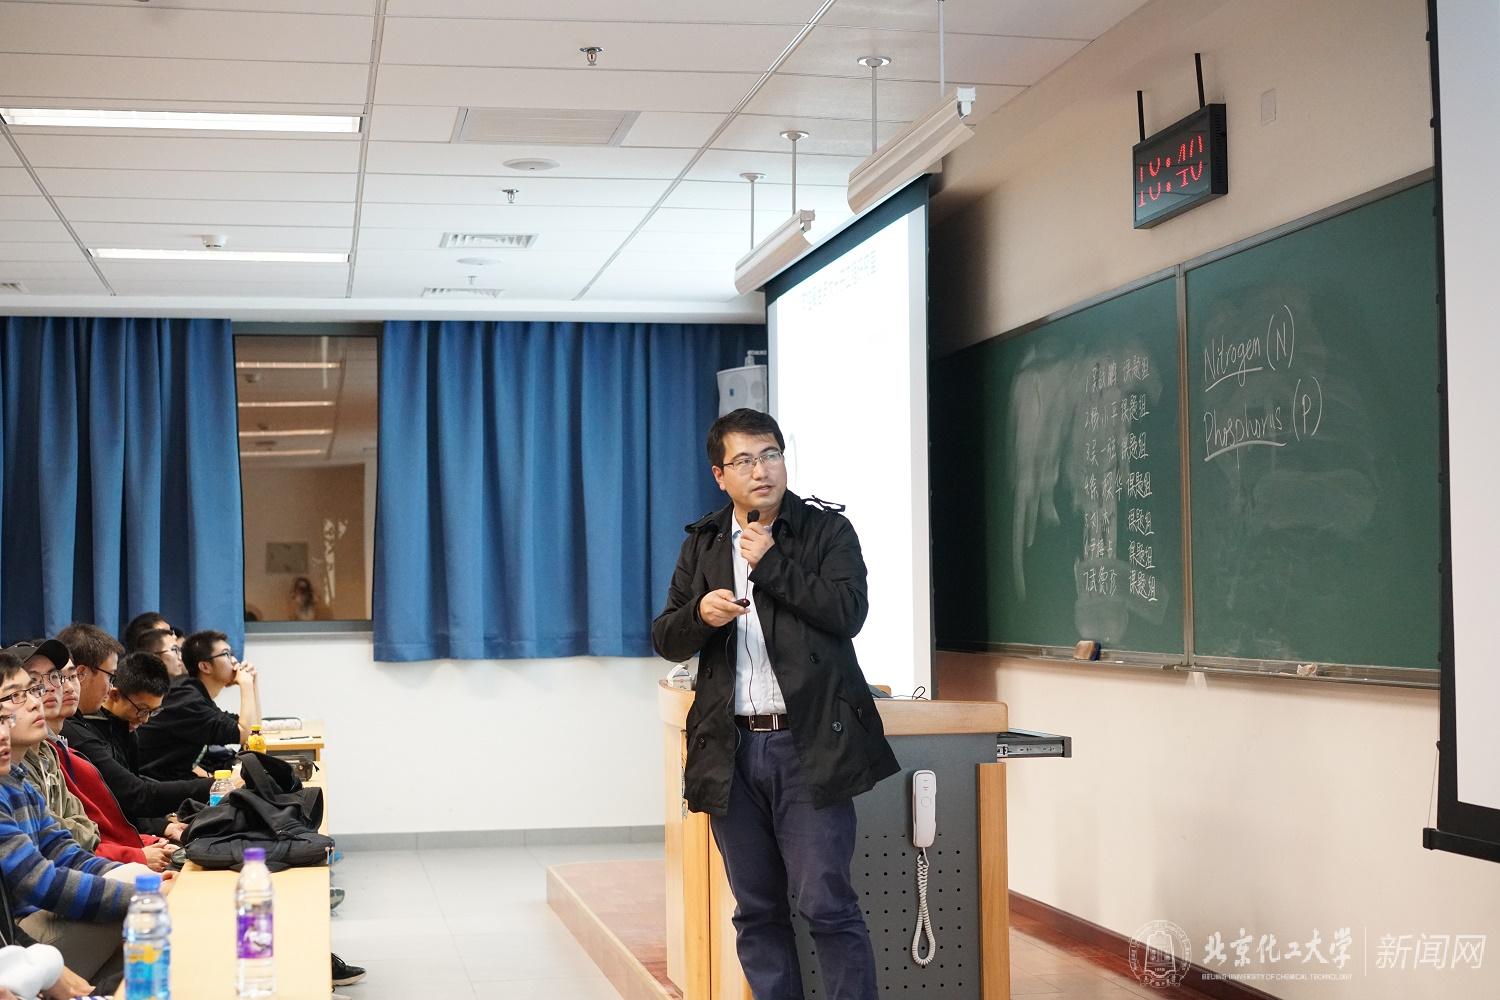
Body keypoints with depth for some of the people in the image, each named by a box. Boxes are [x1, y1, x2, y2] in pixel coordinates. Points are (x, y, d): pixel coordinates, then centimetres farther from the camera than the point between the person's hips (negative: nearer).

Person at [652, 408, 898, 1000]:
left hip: (808, 745, -4)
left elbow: (848, 612, -13)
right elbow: (665, 639, 10)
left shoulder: (827, 530, 2)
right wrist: (700, 614, -11)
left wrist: (771, 564, -12)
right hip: (732, 749, 4)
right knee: (756, 911, 9)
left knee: (826, 903, -6)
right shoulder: (703, 543, 13)